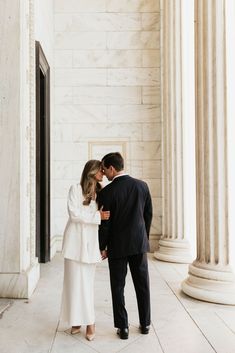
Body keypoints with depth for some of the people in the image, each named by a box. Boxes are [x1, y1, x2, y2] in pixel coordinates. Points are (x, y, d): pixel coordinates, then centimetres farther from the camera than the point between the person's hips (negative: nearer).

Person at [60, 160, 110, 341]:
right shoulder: (76, 189, -2)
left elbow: (104, 217, 12)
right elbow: (74, 213, -11)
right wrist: (97, 216, -15)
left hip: (91, 241, 3)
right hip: (76, 240, -3)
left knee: (87, 281, 5)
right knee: (75, 280, 3)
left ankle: (89, 320, 13)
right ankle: (77, 319, 14)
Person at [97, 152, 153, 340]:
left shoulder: (106, 192, -14)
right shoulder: (142, 186, -3)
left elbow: (105, 222, -10)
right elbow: (149, 214, 4)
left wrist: (102, 247, 2)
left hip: (117, 245, -3)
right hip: (139, 243, 4)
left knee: (118, 287, 9)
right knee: (142, 285, 14)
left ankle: (123, 327, 14)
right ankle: (145, 323, 25)